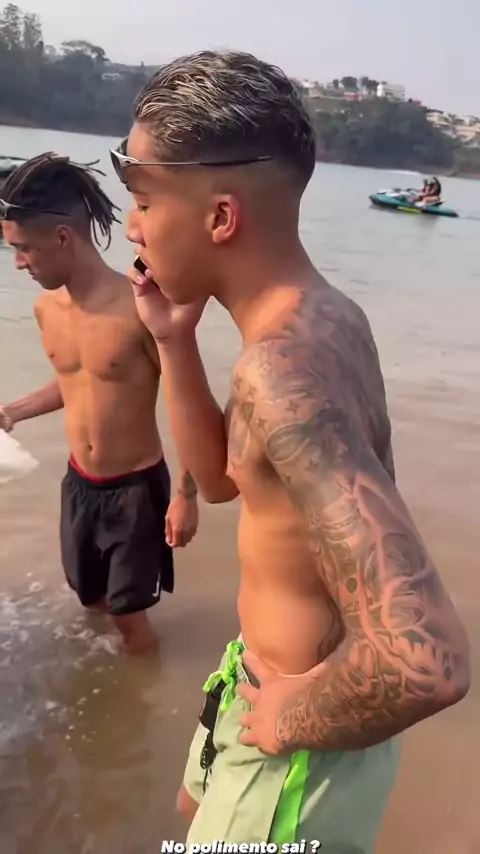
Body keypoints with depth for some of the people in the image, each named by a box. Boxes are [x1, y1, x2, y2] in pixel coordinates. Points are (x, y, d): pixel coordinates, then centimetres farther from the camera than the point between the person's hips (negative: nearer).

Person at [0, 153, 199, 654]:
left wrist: (186, 494, -15)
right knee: (89, 599, 23)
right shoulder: (46, 309, -4)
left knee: (129, 616, 8)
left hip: (137, 487, -6)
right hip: (78, 484, 6)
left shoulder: (139, 310, -25)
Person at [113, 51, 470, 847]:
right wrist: (173, 339, -5)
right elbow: (220, 476, 8)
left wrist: (291, 722, -23)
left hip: (302, 745, -8)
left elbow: (426, 659, -43)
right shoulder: (318, 317, -5)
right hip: (277, 671, 8)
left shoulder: (282, 365, -35)